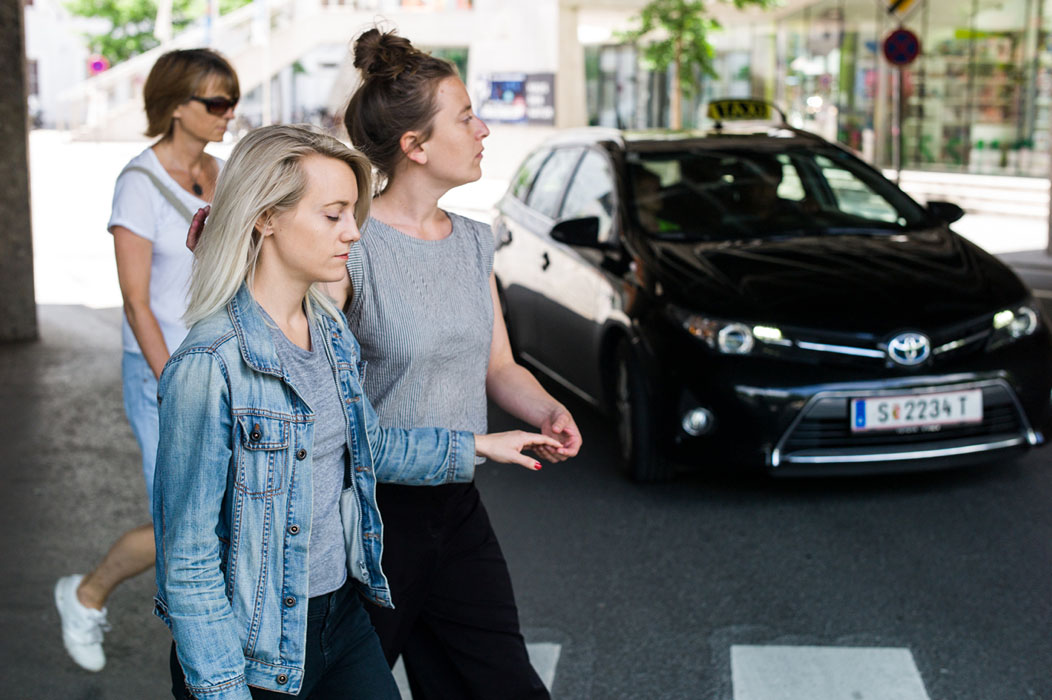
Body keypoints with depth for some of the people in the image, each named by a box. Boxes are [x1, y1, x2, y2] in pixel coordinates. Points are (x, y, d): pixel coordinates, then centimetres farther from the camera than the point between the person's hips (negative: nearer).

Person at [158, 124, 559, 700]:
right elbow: (189, 558, -19)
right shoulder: (210, 366, -22)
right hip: (257, 652, -7)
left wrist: (474, 447, 19)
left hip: (344, 615, 7)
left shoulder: (333, 333, 3)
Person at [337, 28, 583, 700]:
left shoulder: (474, 240, 6)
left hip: (458, 509, 6)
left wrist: (547, 411, -7)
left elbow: (499, 367, 11)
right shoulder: (352, 247, -16)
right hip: (371, 513, -6)